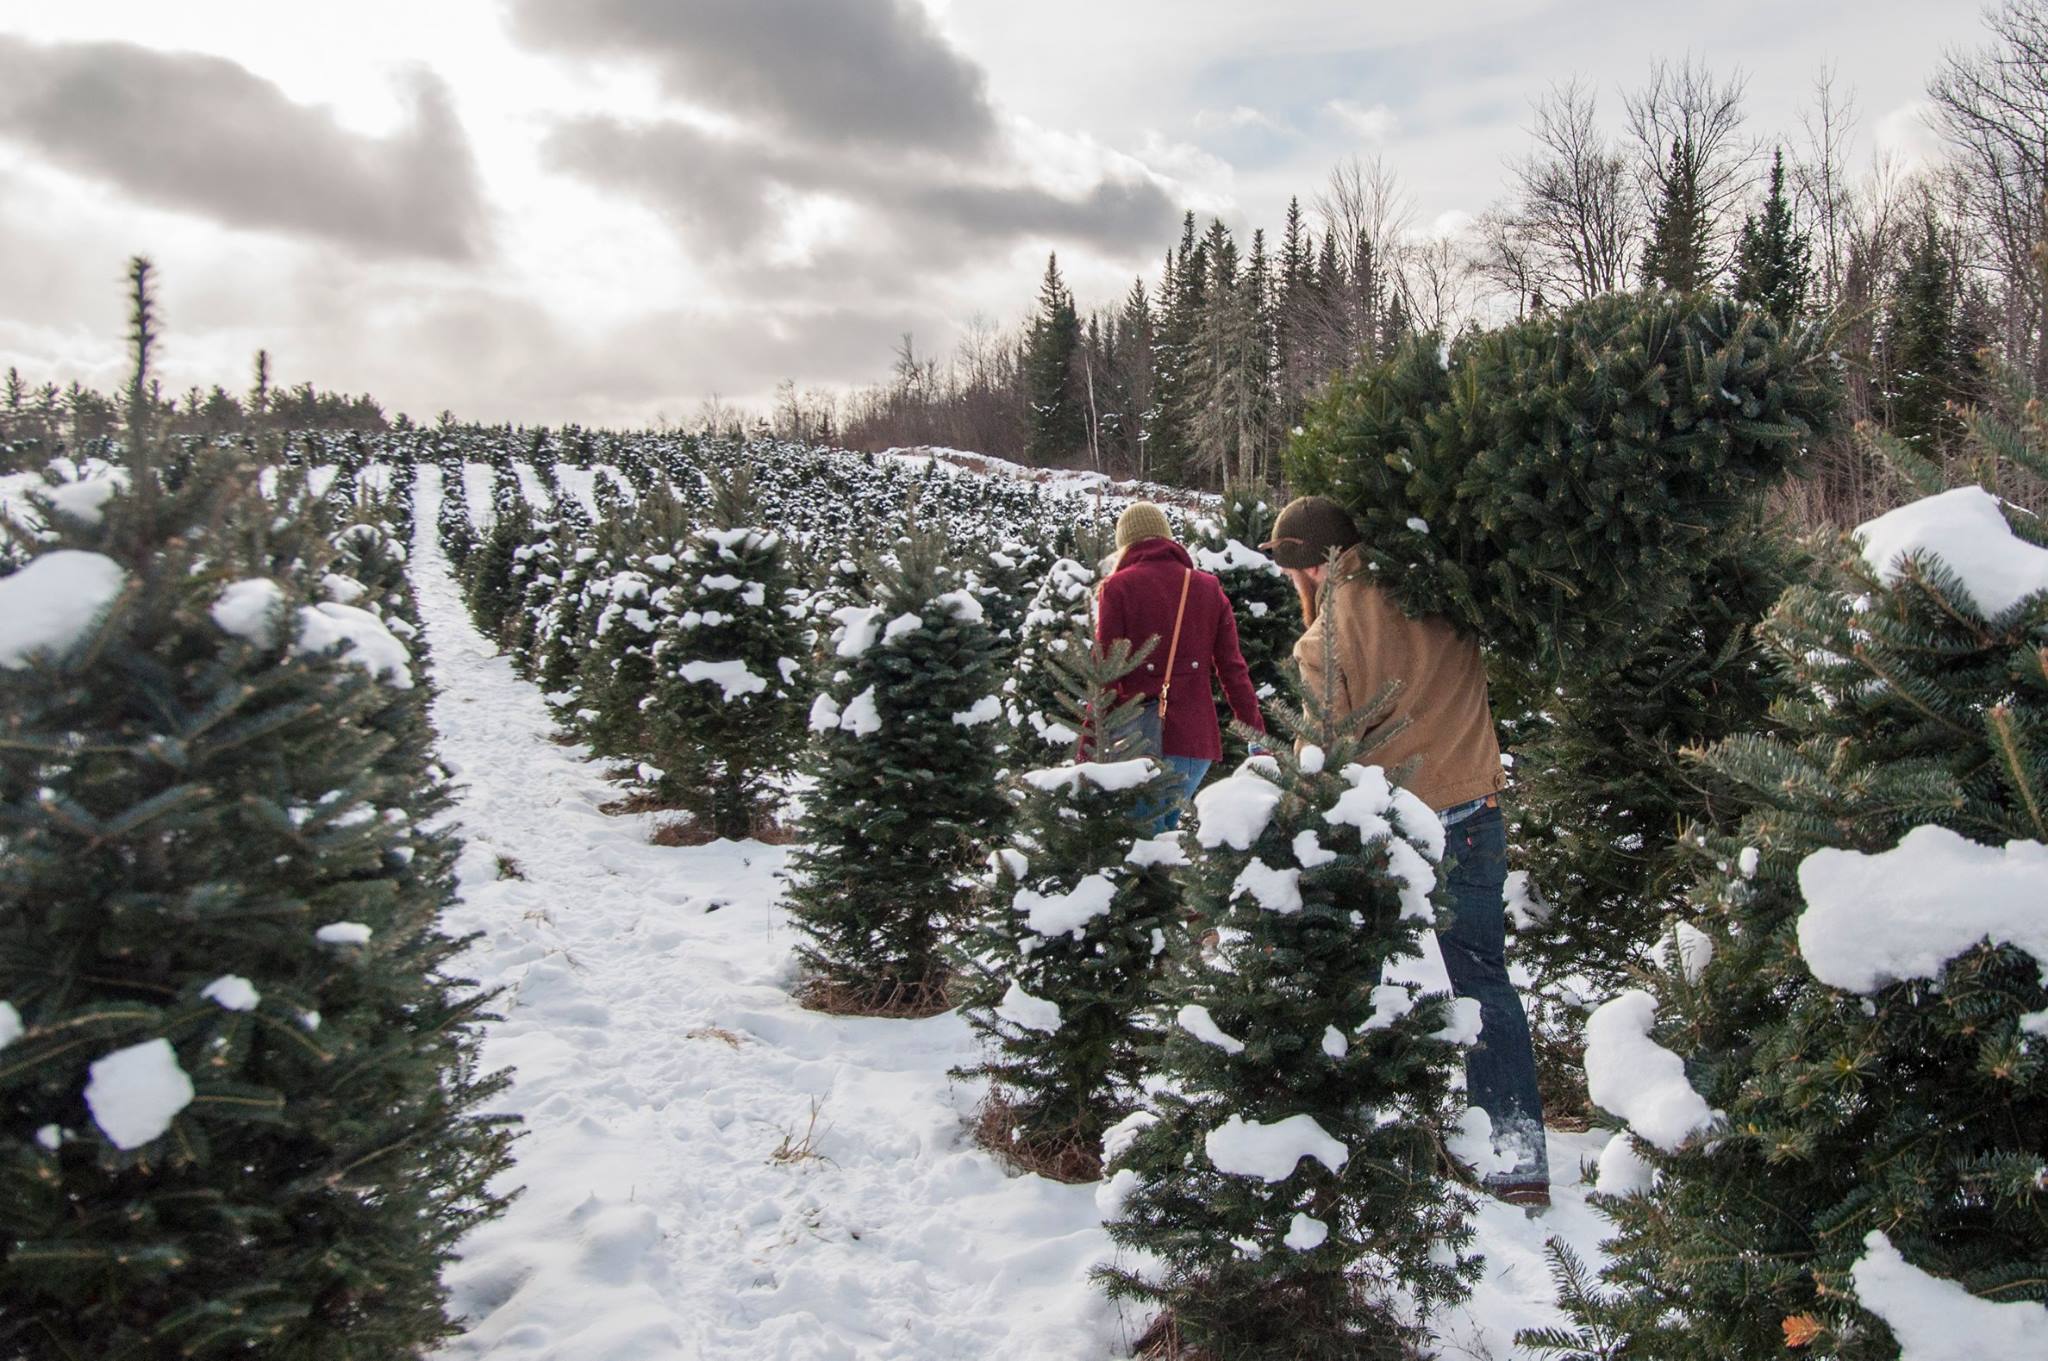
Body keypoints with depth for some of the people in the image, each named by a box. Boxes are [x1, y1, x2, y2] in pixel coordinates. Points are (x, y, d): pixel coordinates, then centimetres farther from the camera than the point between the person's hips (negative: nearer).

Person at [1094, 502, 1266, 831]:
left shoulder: (1117, 587, -2)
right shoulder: (1209, 587, 10)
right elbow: (1234, 670, 8)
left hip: (1138, 739, -4)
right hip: (1196, 738, 4)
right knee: (1166, 823, 22)